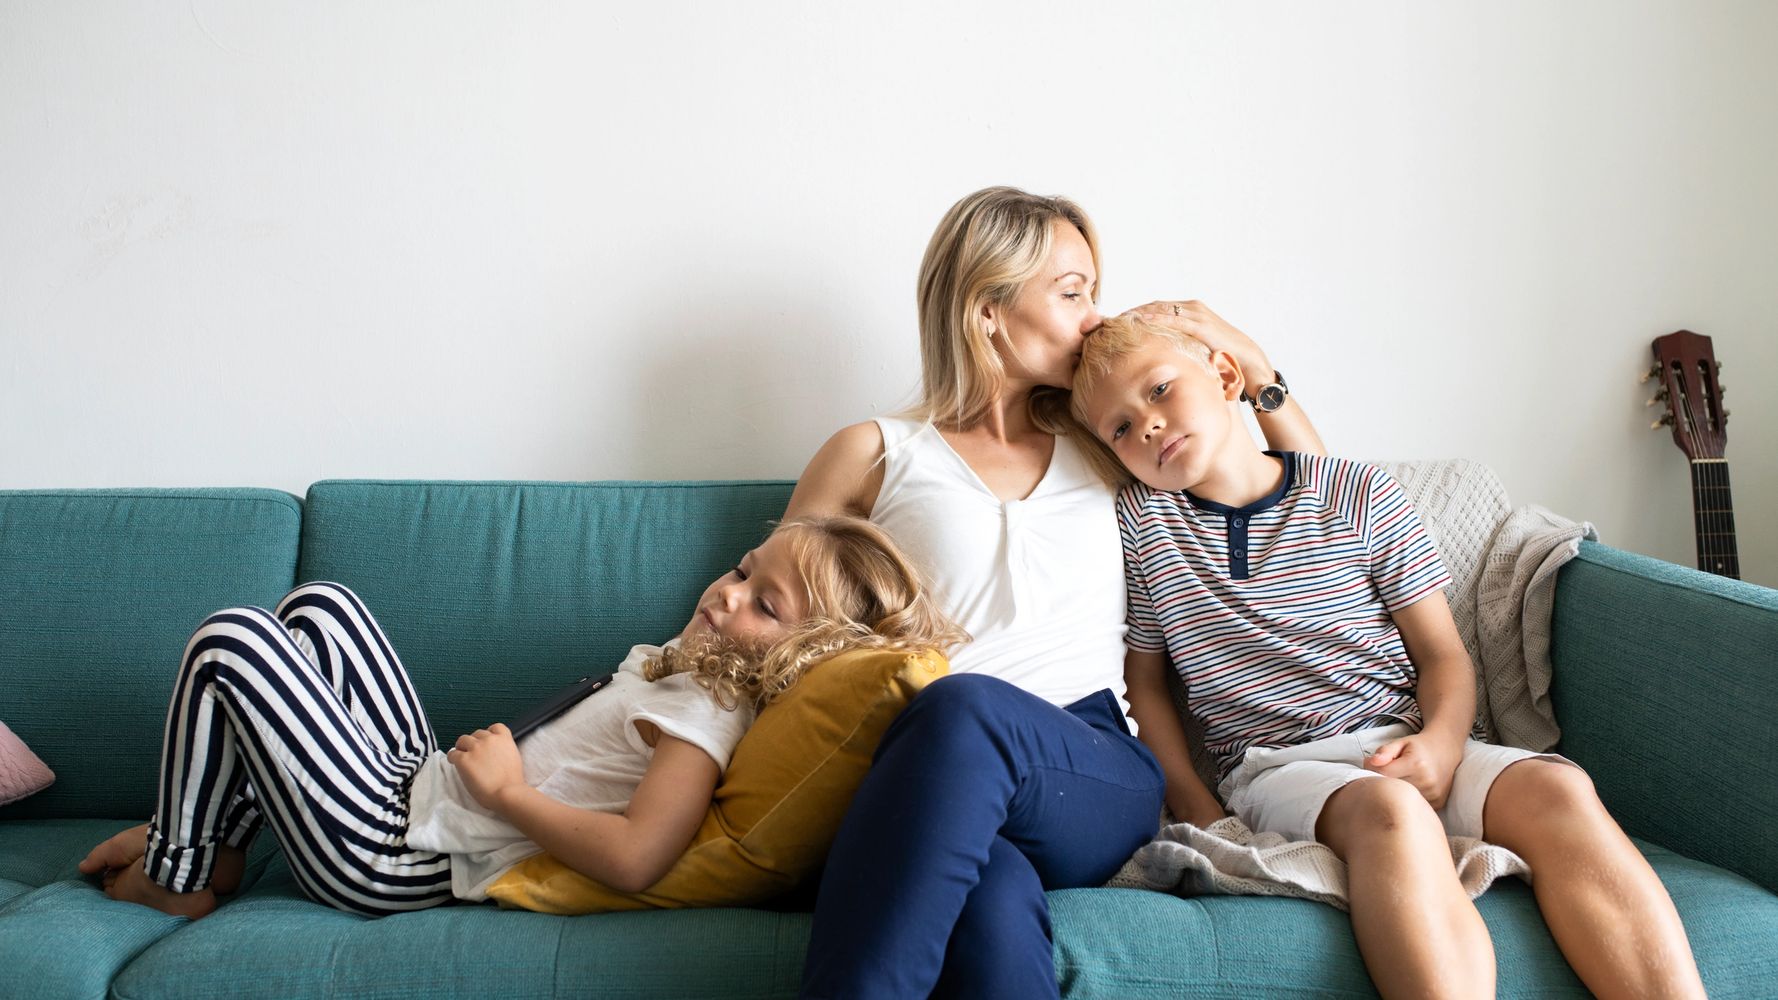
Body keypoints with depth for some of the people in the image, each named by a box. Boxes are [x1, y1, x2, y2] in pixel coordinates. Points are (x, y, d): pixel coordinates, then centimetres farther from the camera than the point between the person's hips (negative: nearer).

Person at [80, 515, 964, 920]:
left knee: (228, 639, -7)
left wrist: (505, 787, -25)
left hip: (391, 855, -9)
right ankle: (215, 841, 22)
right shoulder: (687, 663, 5)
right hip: (422, 785, 9)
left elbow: (631, 860, -38)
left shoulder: (705, 717, -24)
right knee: (319, 607, 21)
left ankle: (178, 877, 13)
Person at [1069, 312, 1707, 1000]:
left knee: (1555, 789, -27)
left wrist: (1441, 742, -13)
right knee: (1389, 810, -36)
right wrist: (1198, 812, -2)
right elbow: (1145, 682, 11)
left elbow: (1444, 656, 9)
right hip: (1275, 766, -2)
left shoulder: (1361, 494, 6)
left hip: (1404, 745, 2)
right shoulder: (1139, 523, 6)